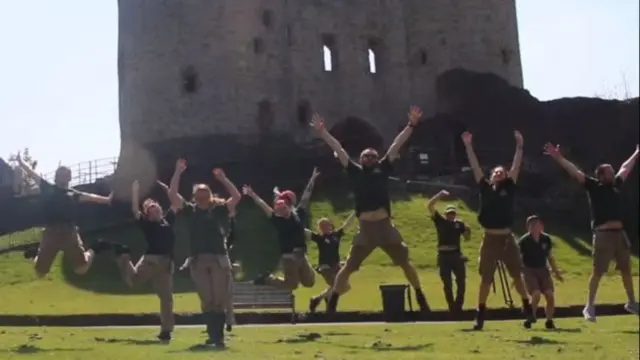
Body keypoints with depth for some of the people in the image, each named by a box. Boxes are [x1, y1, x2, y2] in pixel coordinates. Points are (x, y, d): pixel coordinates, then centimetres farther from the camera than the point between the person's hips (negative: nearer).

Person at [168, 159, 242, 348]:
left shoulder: (219, 209, 9)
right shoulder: (190, 210, 12)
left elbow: (237, 196, -3)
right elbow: (172, 194, 4)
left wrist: (223, 178, -5)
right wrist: (178, 172, 0)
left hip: (219, 259, -1)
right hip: (198, 261, 1)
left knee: (220, 300, -4)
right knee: (206, 301, 1)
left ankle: (219, 336, 1)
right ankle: (212, 335, 8)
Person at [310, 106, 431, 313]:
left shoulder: (383, 169, 10)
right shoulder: (355, 172, 10)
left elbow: (396, 146, 8)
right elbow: (339, 150, 10)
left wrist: (411, 125, 6)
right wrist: (322, 132, 9)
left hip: (385, 226, 1)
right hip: (366, 228, -1)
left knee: (405, 262, 9)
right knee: (348, 267, 3)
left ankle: (420, 297, 21)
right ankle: (332, 301, 10)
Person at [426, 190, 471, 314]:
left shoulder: (459, 223, 8)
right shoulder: (440, 221, 4)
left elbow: (467, 238, 13)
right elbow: (429, 206, -3)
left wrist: (468, 231, -9)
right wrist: (439, 195, -9)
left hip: (456, 254, 2)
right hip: (443, 255, -2)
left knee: (461, 281, -1)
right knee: (447, 284, 3)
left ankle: (458, 306, 12)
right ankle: (452, 307, 11)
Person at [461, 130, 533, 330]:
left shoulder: (509, 188, 6)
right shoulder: (485, 189, 6)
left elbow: (516, 167, 2)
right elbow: (475, 168, 3)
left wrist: (519, 146, -2)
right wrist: (468, 146, -1)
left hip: (507, 239, 0)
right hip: (490, 239, 0)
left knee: (516, 275, 6)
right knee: (486, 279, 3)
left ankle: (526, 305, 24)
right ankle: (480, 313, 9)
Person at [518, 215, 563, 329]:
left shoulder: (546, 239, -1)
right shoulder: (524, 241, -13)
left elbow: (550, 256, 13)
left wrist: (556, 271, 14)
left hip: (542, 270, 4)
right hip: (528, 271, -4)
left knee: (550, 295, -12)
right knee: (536, 294, -23)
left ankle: (549, 321, 4)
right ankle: (531, 318, 0)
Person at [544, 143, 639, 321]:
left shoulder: (616, 185, 16)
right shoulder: (594, 186, 0)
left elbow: (625, 168, 31)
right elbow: (575, 172, -7)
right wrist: (558, 158, -14)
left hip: (620, 233, 6)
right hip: (603, 234, -6)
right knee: (597, 271, -3)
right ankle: (590, 306, 3)